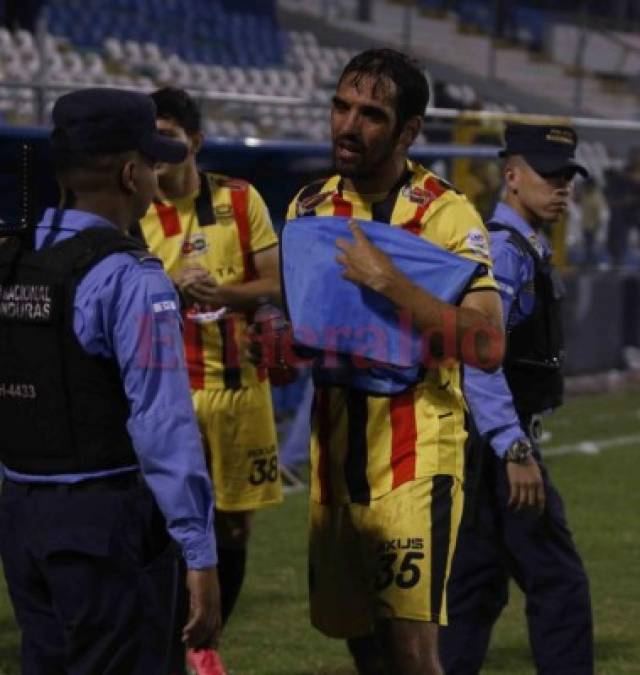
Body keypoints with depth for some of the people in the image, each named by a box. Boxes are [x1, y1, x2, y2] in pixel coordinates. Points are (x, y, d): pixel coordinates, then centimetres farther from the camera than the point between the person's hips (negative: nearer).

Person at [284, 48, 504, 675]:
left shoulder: (448, 215, -9)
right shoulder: (311, 206, 7)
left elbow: (487, 345, -22)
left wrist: (387, 280, -26)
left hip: (415, 455, -6)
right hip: (335, 453, 6)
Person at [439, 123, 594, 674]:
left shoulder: (527, 250, 16)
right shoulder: (502, 250, -15)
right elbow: (477, 357, -24)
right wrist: (517, 452, -28)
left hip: (496, 444, 10)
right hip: (497, 443, -10)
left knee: (478, 586, 12)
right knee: (559, 583, -9)